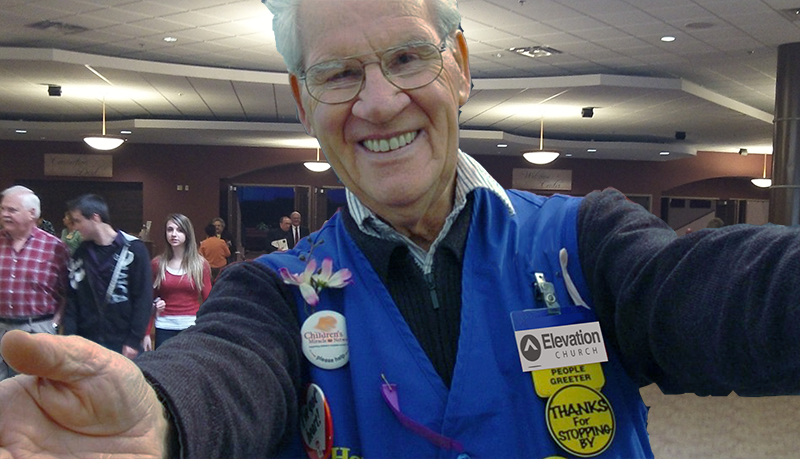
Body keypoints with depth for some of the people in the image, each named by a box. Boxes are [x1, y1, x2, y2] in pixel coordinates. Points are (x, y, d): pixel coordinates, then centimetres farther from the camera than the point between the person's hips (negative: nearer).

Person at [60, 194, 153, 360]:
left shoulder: (134, 249, -6)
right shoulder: (80, 254, 8)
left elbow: (144, 298, -7)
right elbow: (72, 300, 9)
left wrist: (134, 341, -11)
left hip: (123, 344, -4)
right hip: (87, 343, 4)